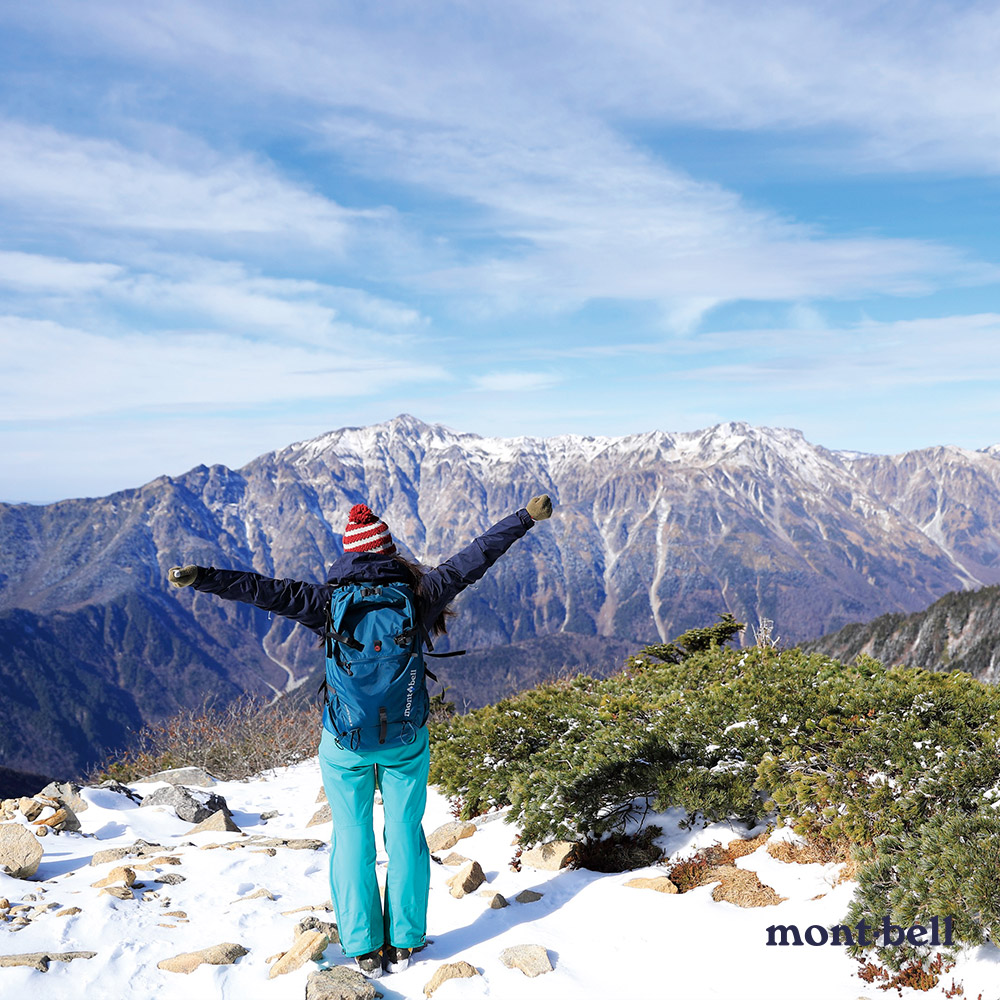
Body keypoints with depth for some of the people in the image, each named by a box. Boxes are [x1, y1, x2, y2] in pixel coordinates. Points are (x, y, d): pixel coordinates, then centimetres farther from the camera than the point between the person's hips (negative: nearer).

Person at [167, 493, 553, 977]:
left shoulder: (330, 600, -9)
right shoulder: (419, 592, -6)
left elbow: (269, 591, -14)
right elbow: (475, 557, -1)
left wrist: (199, 577, -11)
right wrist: (527, 516, 7)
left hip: (346, 743, -1)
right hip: (406, 740, 1)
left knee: (352, 839, 14)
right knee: (405, 835, 15)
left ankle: (364, 948, 20)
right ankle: (404, 942, 24)